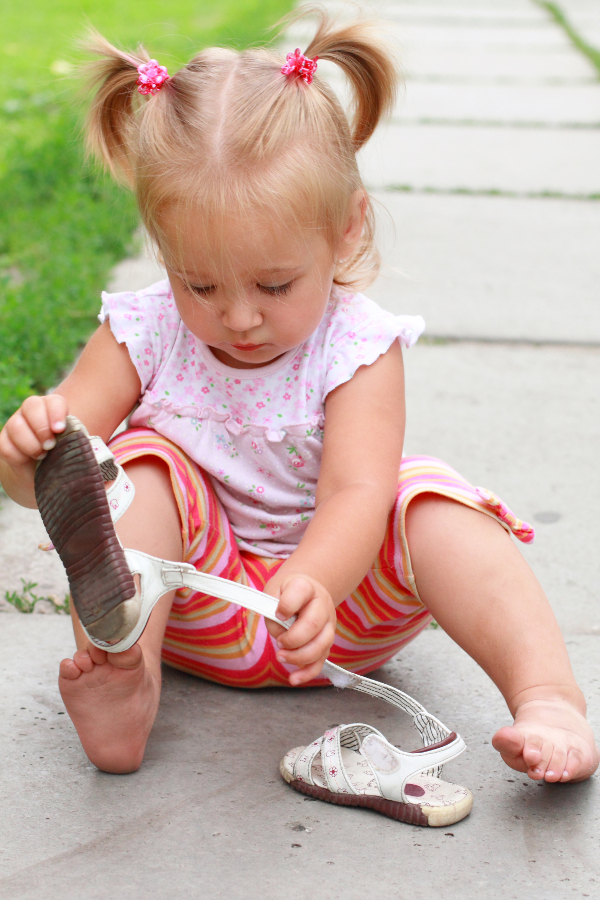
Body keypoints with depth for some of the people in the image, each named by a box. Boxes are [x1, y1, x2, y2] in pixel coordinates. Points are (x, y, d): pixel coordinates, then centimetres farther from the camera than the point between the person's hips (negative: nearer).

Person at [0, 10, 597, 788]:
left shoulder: (357, 346, -15)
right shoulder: (143, 335, -10)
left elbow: (356, 493, -29)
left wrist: (311, 586, -51)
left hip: (334, 606, -1)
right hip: (199, 606, 2)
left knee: (429, 498, -26)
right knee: (144, 462, -22)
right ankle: (122, 677, -35)